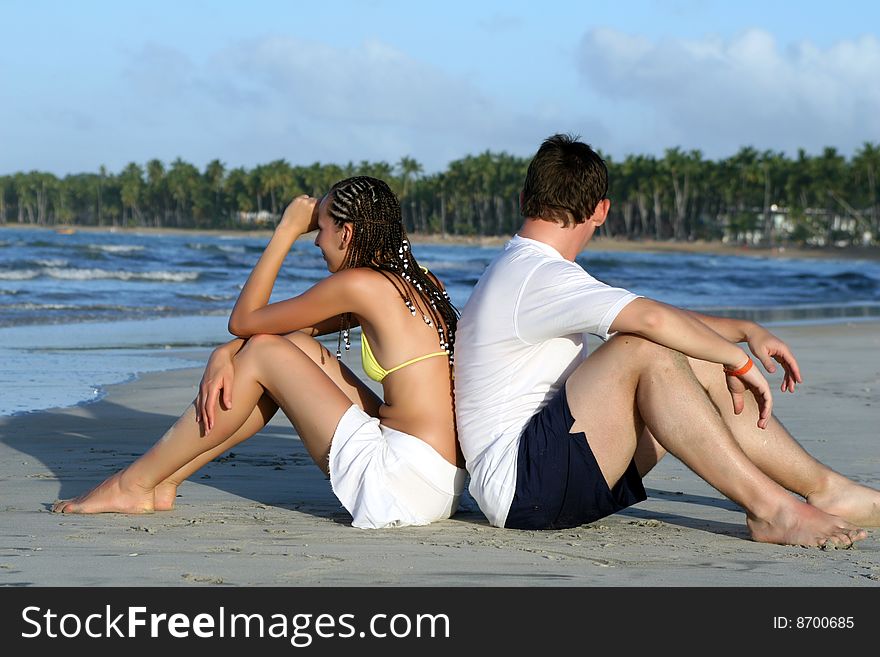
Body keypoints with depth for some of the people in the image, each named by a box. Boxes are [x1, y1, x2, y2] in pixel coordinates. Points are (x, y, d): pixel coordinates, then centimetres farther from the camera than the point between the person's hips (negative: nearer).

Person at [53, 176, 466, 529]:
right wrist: (225, 354, 5)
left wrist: (287, 230, 6)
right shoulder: (415, 283, 16)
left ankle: (136, 484, 11)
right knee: (295, 346, 14)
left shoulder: (360, 284, -11)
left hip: (403, 489, -9)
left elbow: (243, 319, 1)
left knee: (264, 352, 1)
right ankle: (165, 480, 18)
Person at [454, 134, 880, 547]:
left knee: (703, 370, 3)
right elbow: (652, 318, -29)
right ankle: (768, 508, -25)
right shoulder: (539, 277, -14)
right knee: (646, 351, -25)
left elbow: (651, 318, 22)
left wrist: (746, 330, 13)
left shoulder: (521, 270, 19)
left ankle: (829, 491, 4)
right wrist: (739, 360, -15)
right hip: (519, 485, -10)